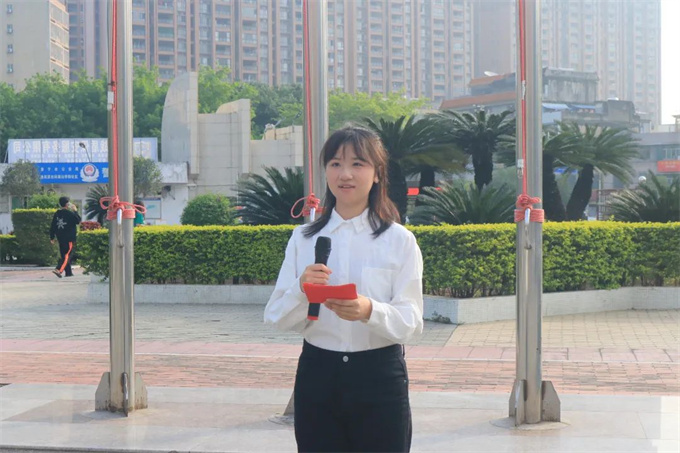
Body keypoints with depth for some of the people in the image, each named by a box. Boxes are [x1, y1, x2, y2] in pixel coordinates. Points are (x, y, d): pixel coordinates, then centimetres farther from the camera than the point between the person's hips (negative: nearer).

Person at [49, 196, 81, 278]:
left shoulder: (57, 214, 6)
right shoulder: (69, 213, -13)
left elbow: (53, 226, 9)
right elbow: (78, 221, -3)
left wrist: (52, 237, 16)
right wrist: (75, 211, 5)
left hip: (60, 238, 7)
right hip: (69, 238, -7)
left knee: (63, 254, 14)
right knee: (68, 255, -6)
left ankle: (69, 272, 19)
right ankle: (59, 270, -22)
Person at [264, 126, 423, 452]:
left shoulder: (400, 241, -2)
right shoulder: (303, 239, 5)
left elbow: (411, 321, -8)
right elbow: (277, 318, 1)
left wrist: (370, 311, -28)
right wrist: (301, 290, -19)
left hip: (379, 377, -2)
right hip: (317, 374, 2)